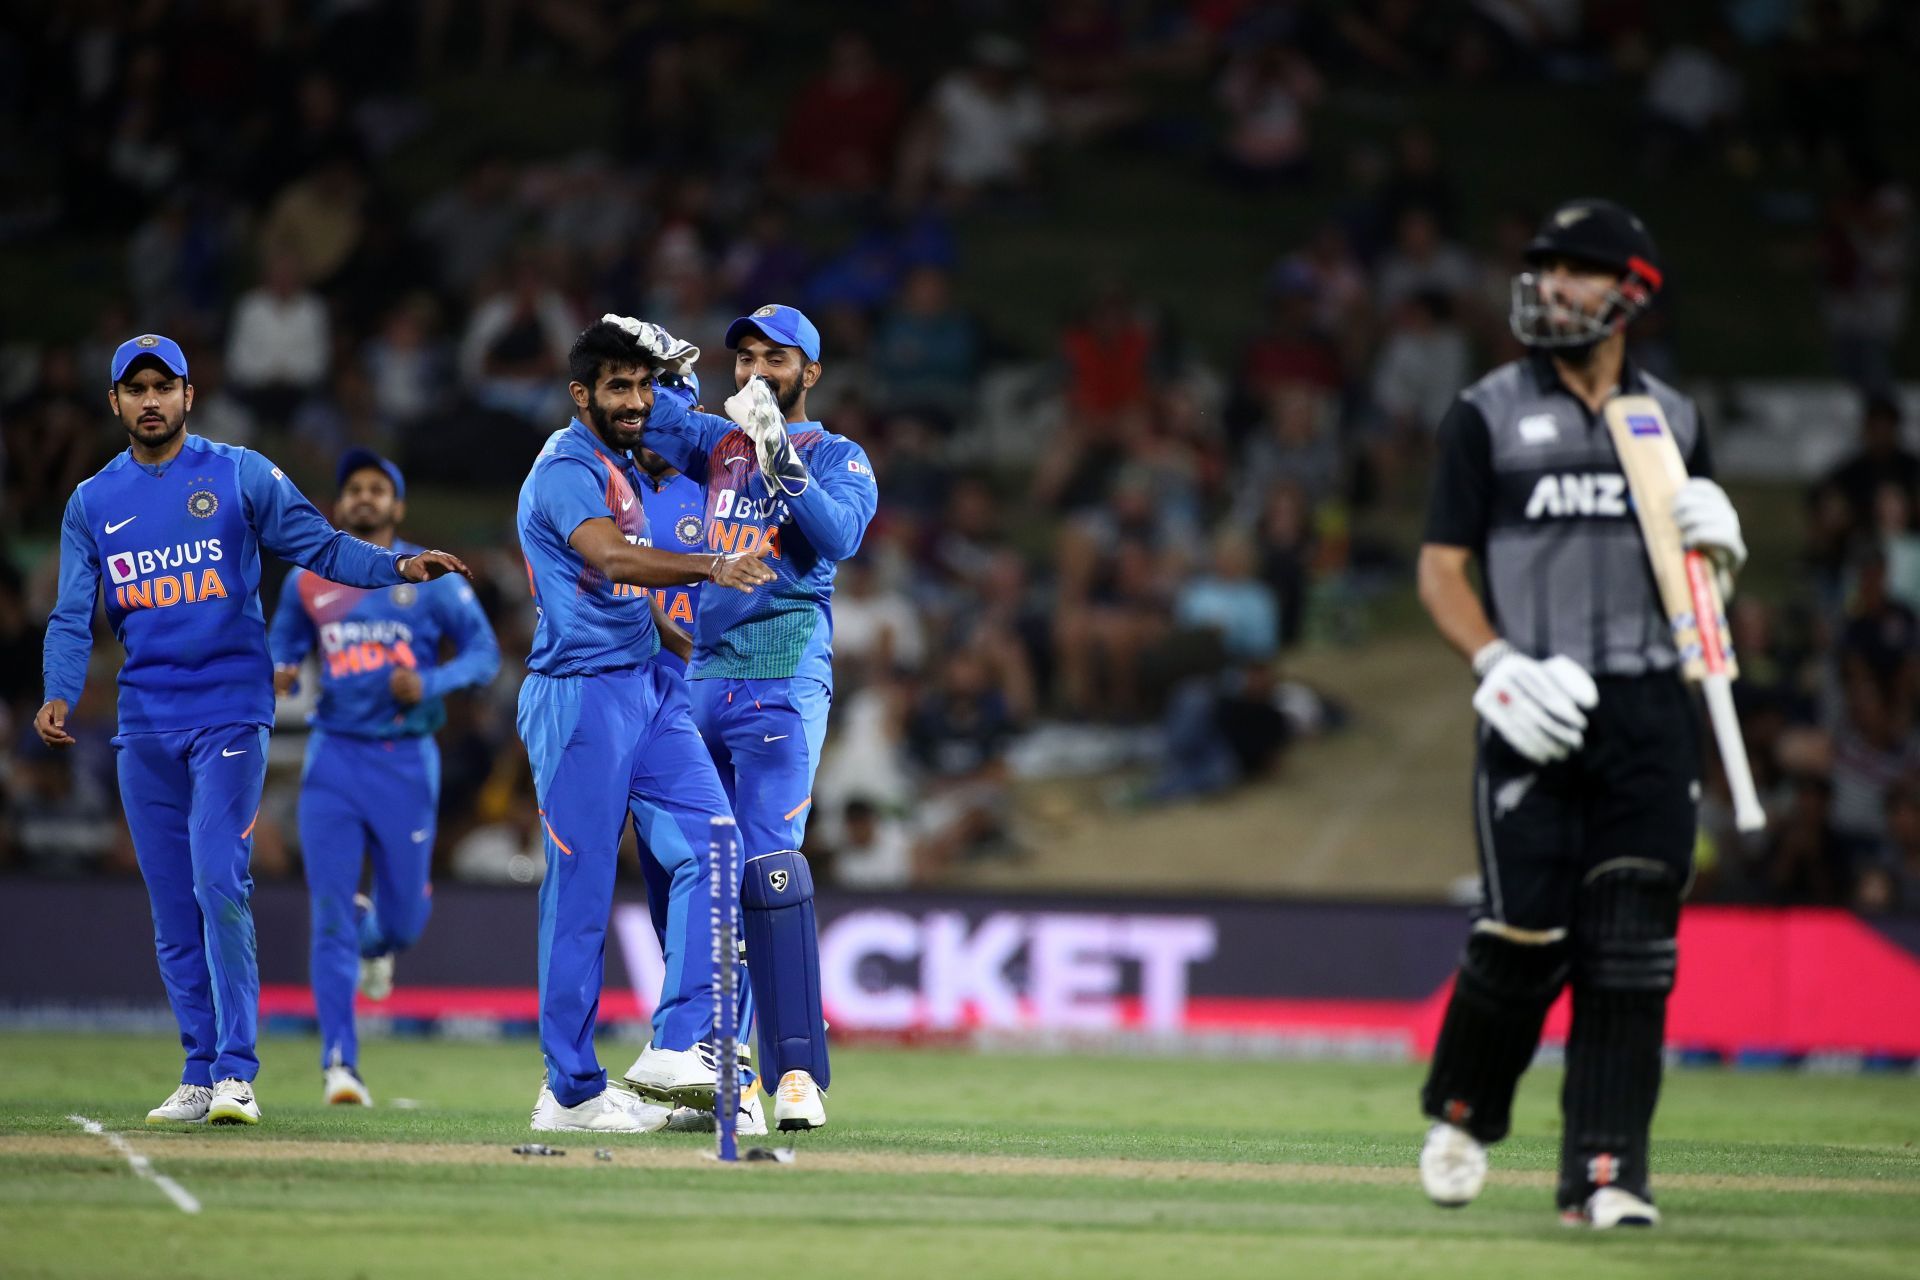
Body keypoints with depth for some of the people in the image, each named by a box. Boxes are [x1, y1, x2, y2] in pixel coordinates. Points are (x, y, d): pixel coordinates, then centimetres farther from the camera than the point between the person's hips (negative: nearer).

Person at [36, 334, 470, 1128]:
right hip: (145, 727, 4)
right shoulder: (93, 503, 10)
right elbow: (72, 617, 5)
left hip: (230, 715, -4)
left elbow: (318, 544, -3)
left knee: (219, 885, -17)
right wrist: (60, 697, -12)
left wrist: (397, 566, -20)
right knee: (173, 911, 6)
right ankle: (200, 1074, 13)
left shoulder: (241, 475, 2)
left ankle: (237, 1072, -15)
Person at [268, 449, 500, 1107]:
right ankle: (339, 1061, -8)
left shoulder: (431, 578, 0)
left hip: (407, 761, -1)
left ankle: (376, 938, 47)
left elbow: (484, 652, 1)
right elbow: (283, 642, 20)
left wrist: (429, 683, -16)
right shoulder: (308, 581, 7)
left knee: (405, 916, 8)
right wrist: (281, 673, -4)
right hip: (334, 758, 1)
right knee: (330, 916, -10)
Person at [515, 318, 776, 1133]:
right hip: (580, 695, -9)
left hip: (647, 689, 9)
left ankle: (681, 1044, -8)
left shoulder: (624, 469, 17)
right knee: (581, 891, -4)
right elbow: (611, 557, -31)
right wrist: (711, 569, -44)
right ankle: (571, 1092, 1)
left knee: (707, 847, -7)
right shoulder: (566, 469, -12)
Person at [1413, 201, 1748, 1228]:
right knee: (1527, 936, -8)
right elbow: (1440, 570, 1)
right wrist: (1497, 666, -15)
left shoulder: (1673, 422, 14)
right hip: (1536, 713, -3)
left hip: (1651, 713, 3)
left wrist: (1717, 546, -3)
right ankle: (1461, 1109, 19)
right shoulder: (1488, 414, 4)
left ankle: (1603, 1171, -4)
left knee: (1631, 943, -5)